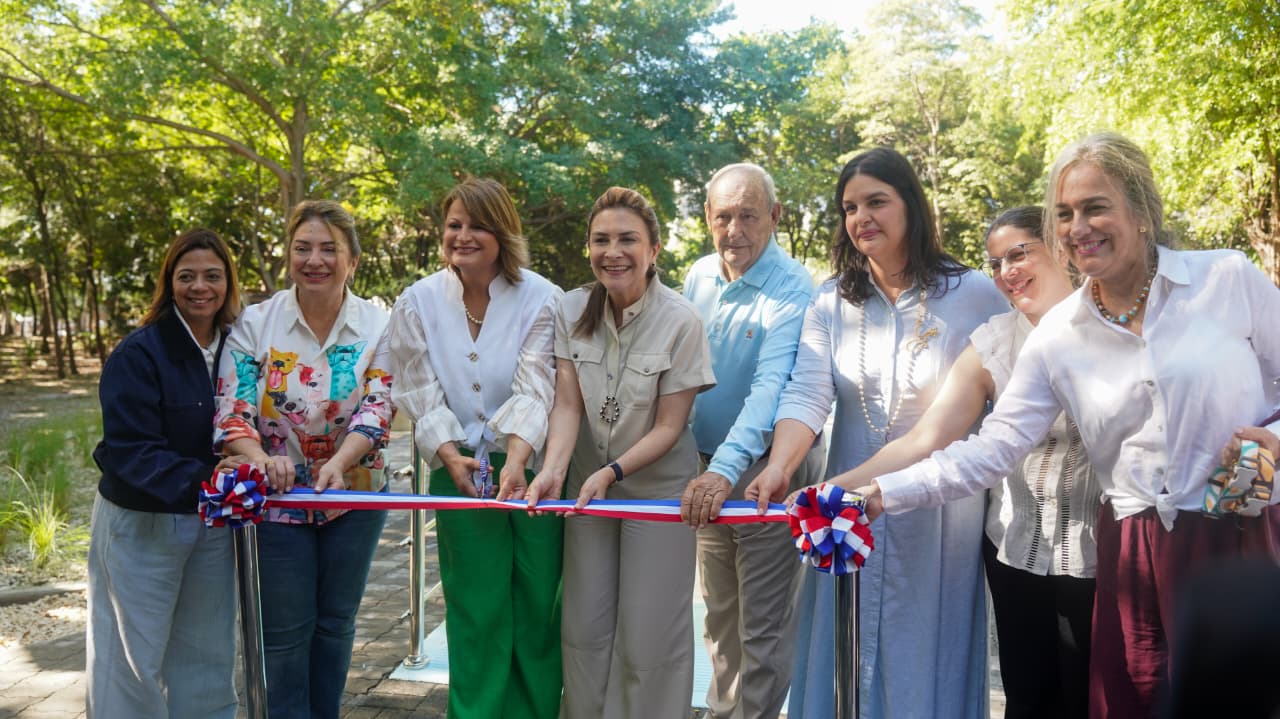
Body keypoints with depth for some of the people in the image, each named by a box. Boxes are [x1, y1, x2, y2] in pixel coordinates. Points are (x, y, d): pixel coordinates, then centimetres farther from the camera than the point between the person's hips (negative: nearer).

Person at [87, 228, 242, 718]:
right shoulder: (138, 353, -14)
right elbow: (129, 449, -21)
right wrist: (199, 482, -35)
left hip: (213, 523, 5)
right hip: (140, 525, -4)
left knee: (208, 655, 13)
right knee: (136, 658, 5)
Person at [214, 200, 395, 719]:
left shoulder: (377, 326, -7)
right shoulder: (255, 324, -9)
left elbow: (376, 411, -13)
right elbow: (232, 413, -13)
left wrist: (339, 462, -31)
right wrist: (262, 458, -33)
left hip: (355, 494, 1)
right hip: (279, 496, -1)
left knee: (336, 622, 16)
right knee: (286, 630, 5)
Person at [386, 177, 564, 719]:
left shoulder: (541, 299, -7)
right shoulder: (418, 303, 1)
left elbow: (534, 389, -16)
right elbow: (421, 394, -2)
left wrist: (515, 460, -30)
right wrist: (451, 455, -16)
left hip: (532, 467, -1)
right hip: (461, 471, 1)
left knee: (539, 608, 7)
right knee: (477, 613, 6)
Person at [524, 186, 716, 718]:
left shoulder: (680, 321, -17)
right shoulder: (572, 311, -6)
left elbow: (669, 426, -13)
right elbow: (567, 404, -9)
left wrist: (611, 473, -22)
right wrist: (553, 470, -25)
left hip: (657, 485, -3)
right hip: (588, 482, 4)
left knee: (648, 634, 2)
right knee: (584, 626, 10)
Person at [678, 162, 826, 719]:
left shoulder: (793, 289, -19)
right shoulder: (699, 276, 2)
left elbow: (771, 387, -30)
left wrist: (726, 469, -41)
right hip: (708, 468, 6)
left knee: (762, 625, 3)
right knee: (719, 612, 19)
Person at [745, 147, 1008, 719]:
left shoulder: (975, 295, -6)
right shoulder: (830, 302, 1)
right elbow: (807, 394, -11)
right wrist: (780, 465, -27)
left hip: (941, 515, -2)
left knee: (928, 659, 9)